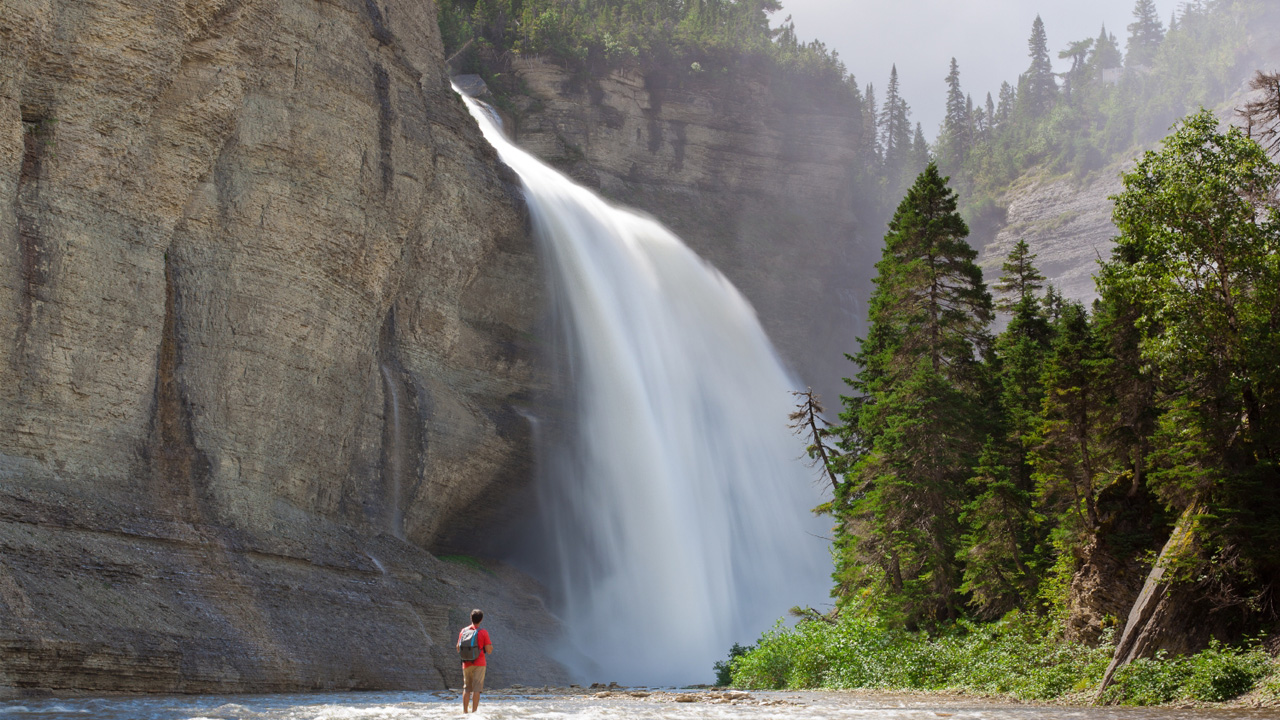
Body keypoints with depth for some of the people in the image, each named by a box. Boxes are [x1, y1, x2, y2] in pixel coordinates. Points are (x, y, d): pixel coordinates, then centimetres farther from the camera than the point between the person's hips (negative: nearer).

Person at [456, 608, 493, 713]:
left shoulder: (463, 631, 2)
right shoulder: (483, 633, -9)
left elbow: (458, 648, 9)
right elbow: (488, 650, -9)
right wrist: (491, 647, 13)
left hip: (466, 664, 4)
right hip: (479, 664, -4)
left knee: (466, 688, 13)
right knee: (476, 689, -2)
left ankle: (464, 711, 12)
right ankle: (474, 711, -5)